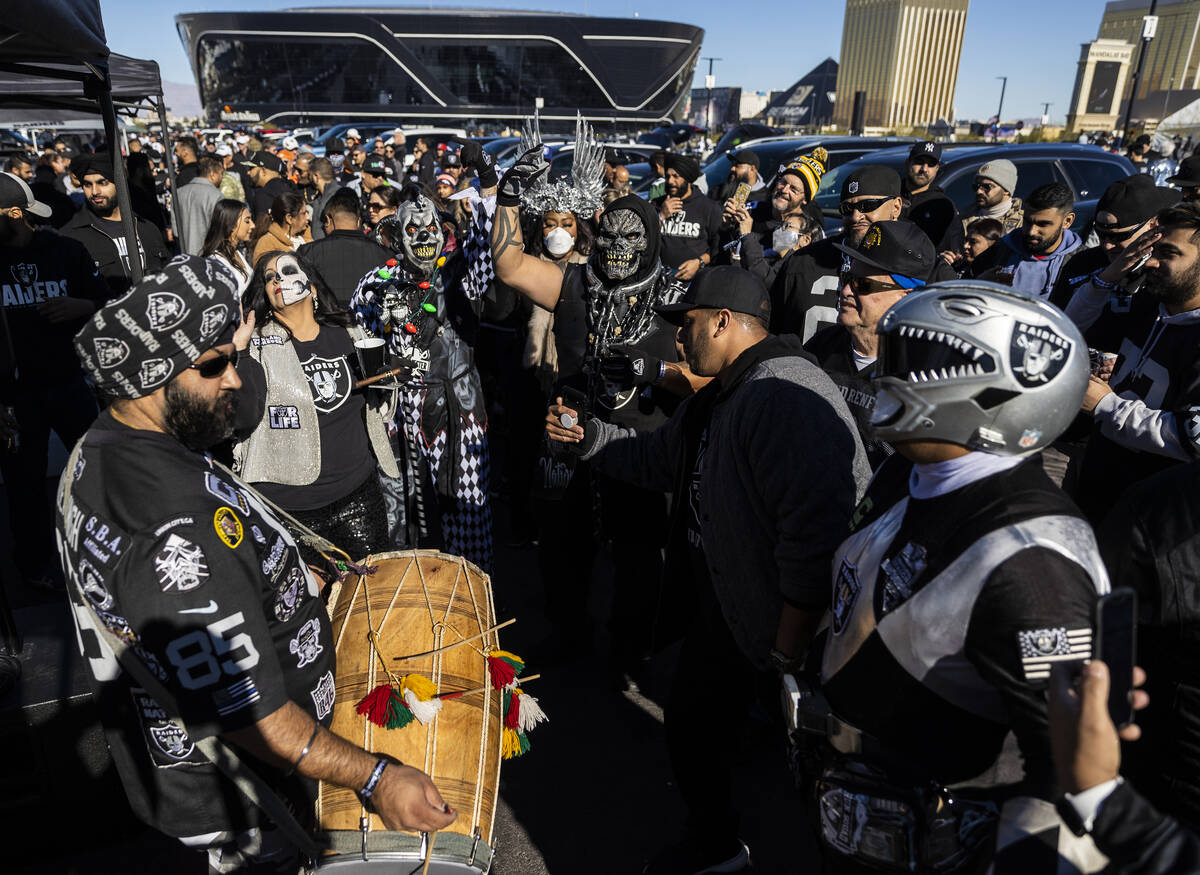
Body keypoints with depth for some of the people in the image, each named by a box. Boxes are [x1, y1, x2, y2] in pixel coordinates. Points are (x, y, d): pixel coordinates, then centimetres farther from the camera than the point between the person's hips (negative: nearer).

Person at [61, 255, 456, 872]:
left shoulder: (97, 450, -4)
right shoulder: (174, 527, -38)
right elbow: (244, 711, -34)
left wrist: (295, 579, 15)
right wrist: (377, 778, -28)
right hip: (237, 806, -9)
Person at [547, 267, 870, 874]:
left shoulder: (785, 395, -29)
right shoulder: (717, 398, 9)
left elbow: (818, 527, -35)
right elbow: (658, 457, 22)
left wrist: (788, 646, -29)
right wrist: (587, 436, 10)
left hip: (782, 618, -11)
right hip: (722, 604, 12)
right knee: (690, 722, 28)